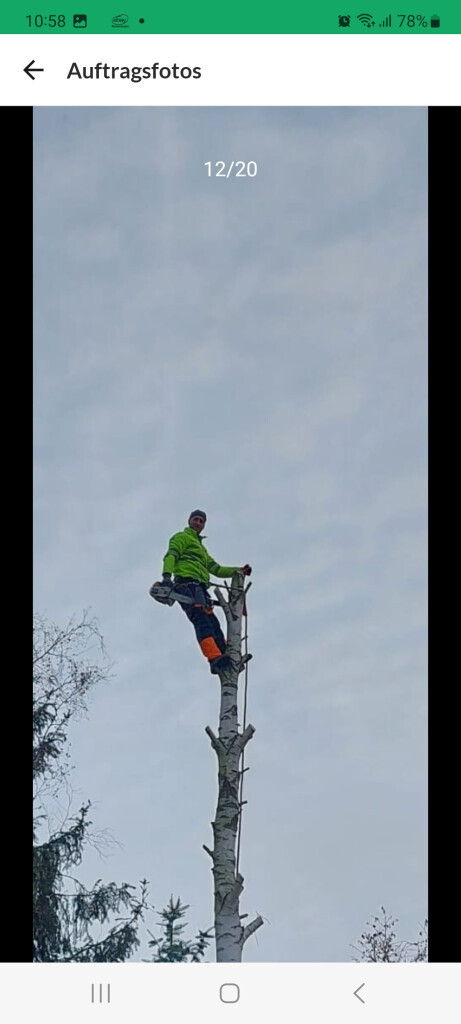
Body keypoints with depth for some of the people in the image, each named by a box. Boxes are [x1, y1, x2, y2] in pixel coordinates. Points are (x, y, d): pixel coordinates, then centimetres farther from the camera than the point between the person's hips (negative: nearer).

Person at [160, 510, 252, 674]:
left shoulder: (201, 547, 39)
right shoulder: (182, 537, 14)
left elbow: (216, 569, 37)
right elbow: (170, 556, -4)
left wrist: (239, 570, 26)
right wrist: (167, 575, -22)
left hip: (200, 586, 9)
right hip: (187, 582, -9)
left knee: (213, 624, -6)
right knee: (201, 620, -26)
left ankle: (228, 658, -15)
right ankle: (215, 658, -43)